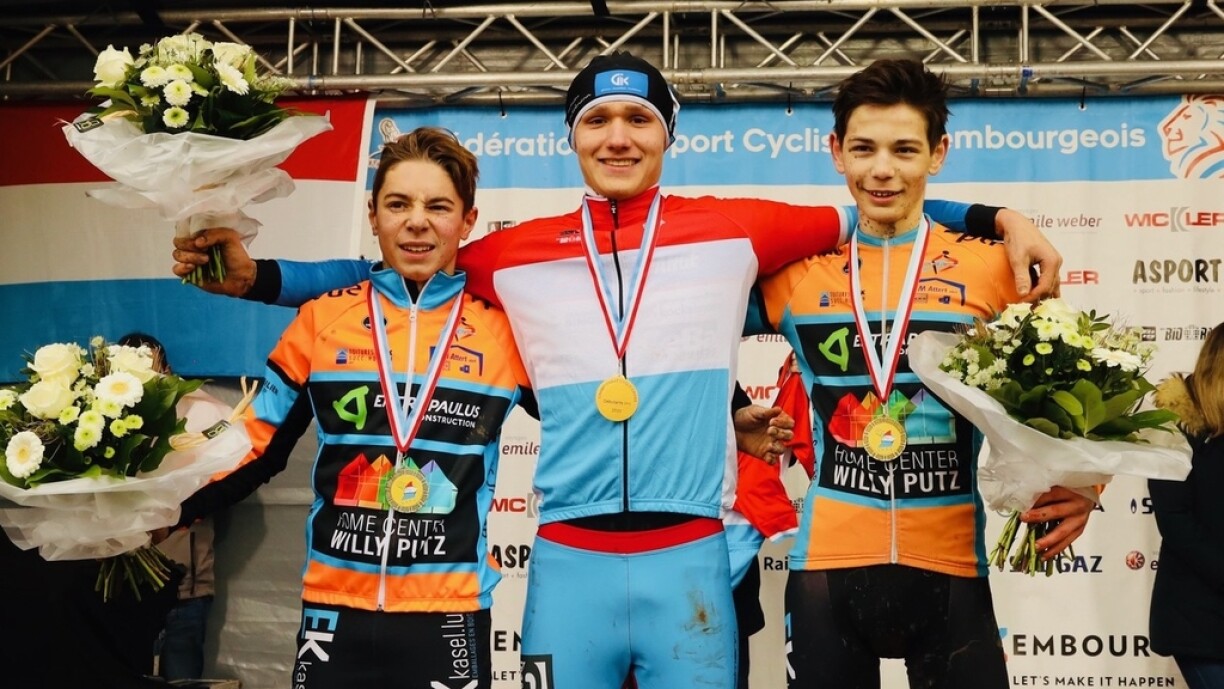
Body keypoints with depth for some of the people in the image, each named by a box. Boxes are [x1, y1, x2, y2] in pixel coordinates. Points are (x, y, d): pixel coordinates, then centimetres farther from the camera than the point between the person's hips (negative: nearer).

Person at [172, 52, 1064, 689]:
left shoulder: (733, 230, 6)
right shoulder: (516, 255, 9)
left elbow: (864, 218, 14)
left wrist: (1000, 218, 7)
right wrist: (253, 275, 13)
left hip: (690, 559, -1)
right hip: (568, 564, 1)